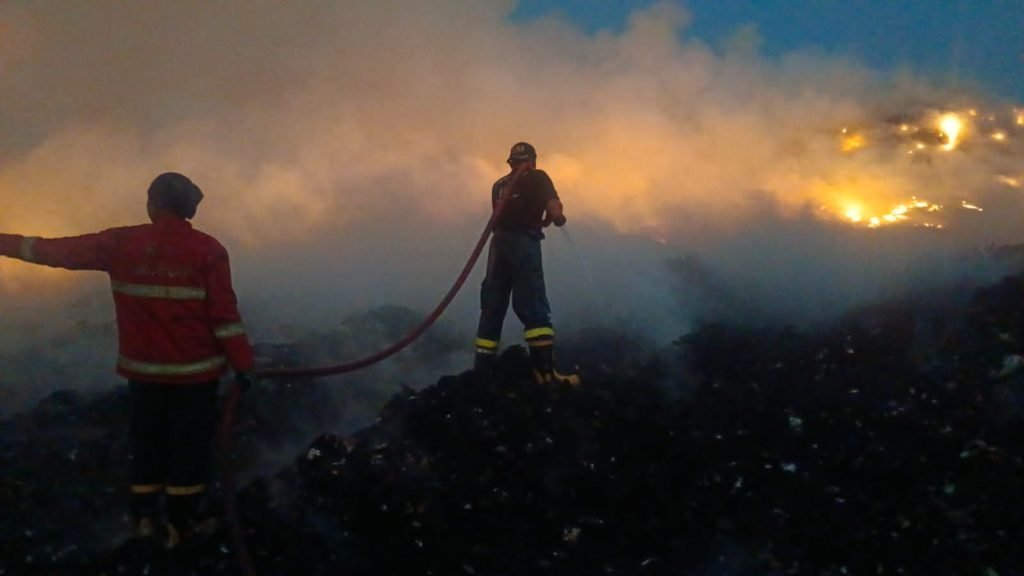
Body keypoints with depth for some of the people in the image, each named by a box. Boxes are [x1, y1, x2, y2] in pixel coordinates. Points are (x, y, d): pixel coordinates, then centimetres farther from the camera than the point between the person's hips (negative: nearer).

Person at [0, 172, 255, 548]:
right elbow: (224, 314, -12)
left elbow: (58, 250, 0)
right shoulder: (207, 249, -10)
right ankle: (181, 524, 14)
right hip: (194, 369, -2)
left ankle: (145, 517, 26)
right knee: (190, 444, 9)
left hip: (143, 368, 3)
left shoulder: (121, 244, -5)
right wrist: (243, 364, -5)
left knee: (147, 440, 19)